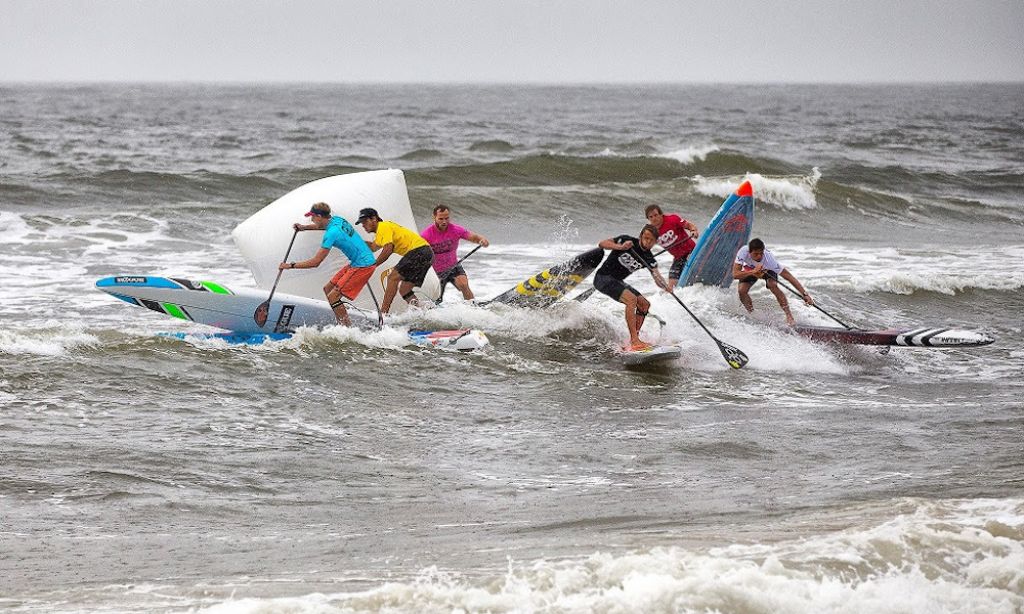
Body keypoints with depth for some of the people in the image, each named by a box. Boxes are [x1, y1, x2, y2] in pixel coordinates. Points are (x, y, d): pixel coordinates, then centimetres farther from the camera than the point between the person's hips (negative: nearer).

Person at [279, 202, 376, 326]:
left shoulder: (331, 233, -22)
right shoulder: (337, 219, 5)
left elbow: (315, 262, -20)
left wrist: (290, 265, -12)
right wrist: (304, 227, 26)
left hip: (362, 266, -10)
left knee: (333, 296, -14)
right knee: (328, 289, 14)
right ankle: (342, 324, 13)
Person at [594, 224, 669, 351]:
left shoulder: (649, 259, 0)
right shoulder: (626, 240, -14)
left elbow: (657, 277, -13)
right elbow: (602, 244, -20)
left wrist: (664, 284, -37)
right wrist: (620, 247, -36)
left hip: (617, 282, 8)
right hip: (603, 278, -8)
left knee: (644, 304, 2)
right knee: (631, 298, -25)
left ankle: (634, 339, 3)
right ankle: (634, 341, -33)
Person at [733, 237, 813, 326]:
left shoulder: (769, 258, -41)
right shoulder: (743, 252, -38)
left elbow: (789, 276, -39)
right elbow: (735, 275, -40)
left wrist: (805, 294, -45)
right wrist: (753, 272, -54)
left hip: (768, 269, -2)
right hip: (749, 269, 2)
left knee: (773, 285, -30)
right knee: (742, 291, -21)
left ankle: (789, 316, -23)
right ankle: (751, 314, 6)